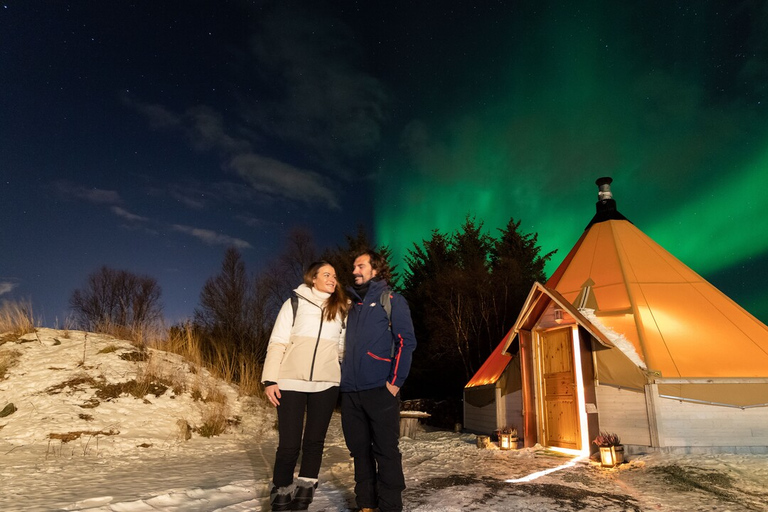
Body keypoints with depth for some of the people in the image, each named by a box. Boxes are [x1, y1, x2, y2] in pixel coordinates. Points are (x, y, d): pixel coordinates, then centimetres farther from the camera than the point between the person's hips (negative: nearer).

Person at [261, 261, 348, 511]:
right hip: (291, 382, -3)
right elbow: (277, 342, 1)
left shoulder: (341, 308, 15)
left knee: (314, 441, 7)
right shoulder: (295, 302, 7)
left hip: (326, 384, 3)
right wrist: (270, 379, -7)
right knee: (289, 443, -2)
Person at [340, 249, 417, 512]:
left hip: (379, 389, -6)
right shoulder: (352, 305, 19)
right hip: (350, 391, 6)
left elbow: (406, 341, -7)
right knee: (359, 450, 12)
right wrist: (345, 377, 14)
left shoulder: (391, 300, 1)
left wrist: (395, 382, -13)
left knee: (385, 450, -1)